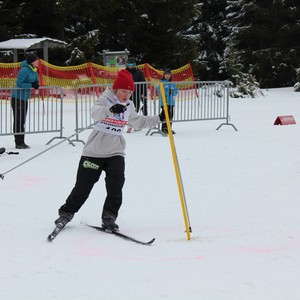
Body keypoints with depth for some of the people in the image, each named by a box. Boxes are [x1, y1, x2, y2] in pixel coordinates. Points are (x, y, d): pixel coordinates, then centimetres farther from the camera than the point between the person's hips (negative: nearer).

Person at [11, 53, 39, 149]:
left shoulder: (34, 71, 7)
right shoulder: (24, 70, -20)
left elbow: (36, 80, 21)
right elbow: (19, 84, -24)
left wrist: (36, 84, -1)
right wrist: (31, 85, -25)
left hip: (25, 99, 9)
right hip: (17, 98, -9)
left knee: (22, 121, 14)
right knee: (18, 121, -4)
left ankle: (21, 142, 21)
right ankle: (18, 143, 0)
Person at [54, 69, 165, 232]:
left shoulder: (129, 106, 8)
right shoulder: (105, 100, -12)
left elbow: (140, 122, 25)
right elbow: (96, 113, -35)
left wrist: (159, 119, 14)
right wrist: (111, 110, -55)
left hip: (116, 152, 4)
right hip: (94, 151, -4)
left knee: (115, 186, -15)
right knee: (83, 185, 2)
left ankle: (109, 218, -3)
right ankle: (66, 213, 20)